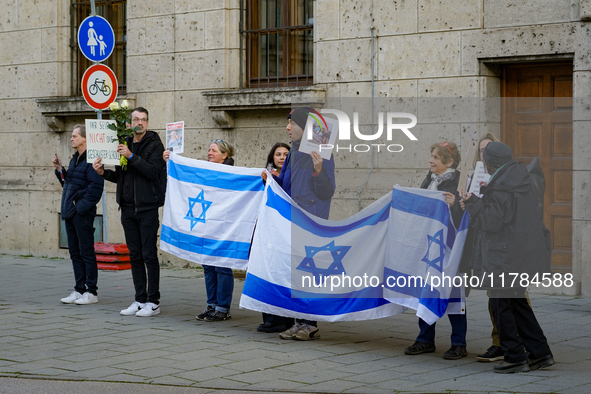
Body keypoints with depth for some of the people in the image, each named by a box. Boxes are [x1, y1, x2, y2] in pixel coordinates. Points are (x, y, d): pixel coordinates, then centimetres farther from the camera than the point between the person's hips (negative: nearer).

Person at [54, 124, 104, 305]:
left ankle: (91, 292, 2)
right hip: (70, 212, 9)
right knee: (75, 253, 12)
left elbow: (95, 186, -19)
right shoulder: (75, 159, 17)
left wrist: (82, 206, -20)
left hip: (82, 213, -9)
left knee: (86, 252, -4)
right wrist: (59, 169, 10)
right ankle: (79, 290, 18)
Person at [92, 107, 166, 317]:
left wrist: (131, 156, -21)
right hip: (128, 207, 6)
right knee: (135, 255, 8)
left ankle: (153, 301, 1)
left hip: (147, 207, -6)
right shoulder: (125, 145, 14)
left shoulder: (154, 144, -4)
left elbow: (152, 170, -18)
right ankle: (140, 300, 14)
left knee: (149, 254, -5)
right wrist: (103, 172, 1)